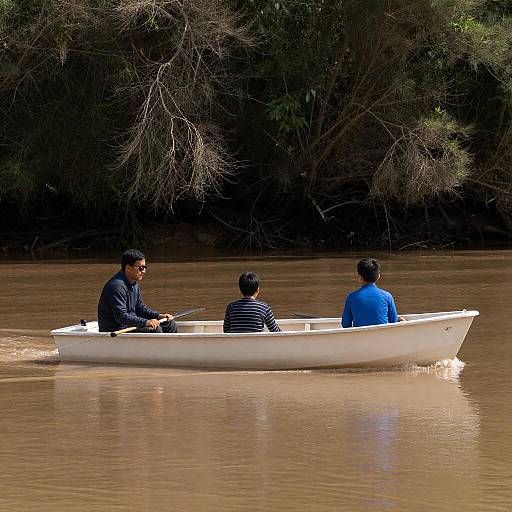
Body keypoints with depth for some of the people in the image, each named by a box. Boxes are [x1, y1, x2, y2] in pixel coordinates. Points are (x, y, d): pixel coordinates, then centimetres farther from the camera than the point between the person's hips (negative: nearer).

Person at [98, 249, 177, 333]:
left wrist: (158, 316, 4)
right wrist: (145, 322, -38)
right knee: (155, 329, -26)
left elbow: (139, 307, 20)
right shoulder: (117, 286, -23)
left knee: (170, 324, 7)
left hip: (129, 324, 11)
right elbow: (121, 316, -30)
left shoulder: (134, 283, 11)